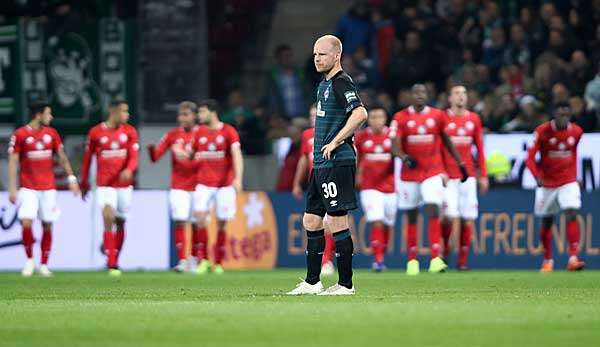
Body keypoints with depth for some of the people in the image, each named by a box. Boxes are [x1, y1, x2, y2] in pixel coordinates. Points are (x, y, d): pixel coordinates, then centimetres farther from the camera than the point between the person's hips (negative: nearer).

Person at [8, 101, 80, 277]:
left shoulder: (51, 133, 7)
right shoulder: (20, 134, -5)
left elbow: (62, 157, 12)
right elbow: (13, 162, -4)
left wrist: (71, 178, 3)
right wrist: (12, 189, -9)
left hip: (48, 188, 3)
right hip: (28, 188, -3)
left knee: (47, 226, 2)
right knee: (26, 223, -16)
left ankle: (44, 265, 12)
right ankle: (29, 260, 3)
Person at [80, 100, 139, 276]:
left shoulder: (129, 132, 2)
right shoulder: (96, 132, -3)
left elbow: (134, 156, -6)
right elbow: (87, 157, 7)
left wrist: (129, 170, -27)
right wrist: (84, 182, 12)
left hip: (124, 183, 3)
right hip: (104, 184, -3)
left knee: (120, 222, 11)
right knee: (108, 218, -18)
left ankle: (114, 260, 28)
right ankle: (112, 265, -18)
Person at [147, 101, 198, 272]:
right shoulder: (173, 135, 4)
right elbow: (156, 156, 2)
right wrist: (151, 150, -20)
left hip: (197, 186, -1)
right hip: (178, 187, 1)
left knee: (196, 224, 3)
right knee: (179, 222, -9)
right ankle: (182, 260, -8)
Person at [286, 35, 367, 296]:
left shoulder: (341, 82, -12)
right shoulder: (324, 84, 18)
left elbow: (360, 114, -26)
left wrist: (334, 143, -22)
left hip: (337, 163, -10)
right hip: (321, 165, 10)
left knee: (337, 222, -8)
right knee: (311, 221, 12)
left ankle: (346, 284, -3)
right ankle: (312, 282, 18)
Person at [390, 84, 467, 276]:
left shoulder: (437, 116, 2)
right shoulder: (401, 118, -3)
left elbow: (447, 141, 14)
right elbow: (395, 146, -10)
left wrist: (461, 164, 16)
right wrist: (405, 158, -30)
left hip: (433, 172, 0)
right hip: (410, 173, 0)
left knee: (433, 211, -15)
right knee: (411, 217, 8)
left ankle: (435, 259, -21)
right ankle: (412, 260, 18)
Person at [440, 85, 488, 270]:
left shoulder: (474, 119, 10)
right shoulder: (443, 118, 0)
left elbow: (480, 149, 14)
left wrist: (483, 175, 10)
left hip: (468, 175, 3)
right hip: (448, 176, -3)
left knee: (468, 219, -1)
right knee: (451, 216, -15)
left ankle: (463, 260, 7)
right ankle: (445, 249, 9)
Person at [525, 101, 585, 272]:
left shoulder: (576, 132, -2)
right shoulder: (542, 131, -12)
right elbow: (530, 157, -14)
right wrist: (537, 177, -29)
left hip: (568, 181, 1)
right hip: (547, 183, -1)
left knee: (572, 215, -18)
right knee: (547, 222, 9)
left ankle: (573, 258, -23)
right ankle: (547, 261, 24)